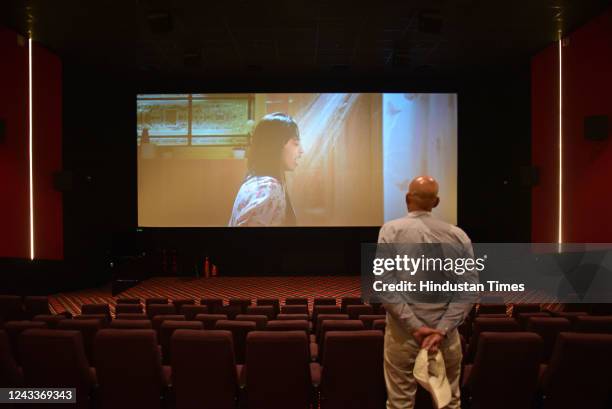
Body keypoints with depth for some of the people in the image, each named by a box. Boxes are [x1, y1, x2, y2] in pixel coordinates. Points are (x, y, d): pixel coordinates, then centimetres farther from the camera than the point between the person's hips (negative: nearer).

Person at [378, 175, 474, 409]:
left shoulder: (391, 230, -7)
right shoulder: (458, 235, 1)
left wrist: (414, 327, -13)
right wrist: (442, 329, -9)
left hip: (403, 334, -2)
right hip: (445, 335, 3)